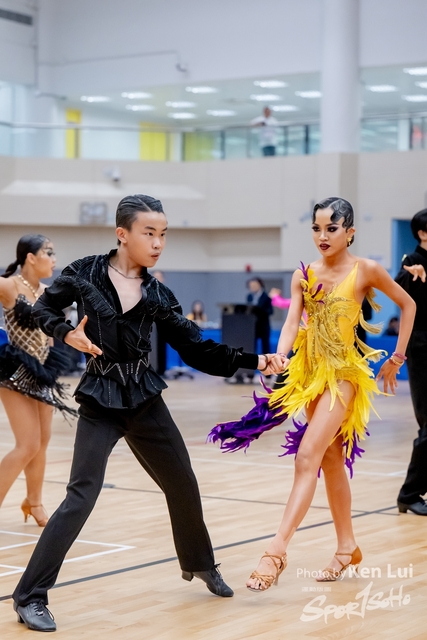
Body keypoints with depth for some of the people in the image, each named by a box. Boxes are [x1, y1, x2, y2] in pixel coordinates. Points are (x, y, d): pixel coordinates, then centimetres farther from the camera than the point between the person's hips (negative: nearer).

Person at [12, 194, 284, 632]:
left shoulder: (157, 295, 2)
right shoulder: (85, 274, -7)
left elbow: (197, 350, 4)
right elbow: (42, 310, 6)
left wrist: (254, 361, -4)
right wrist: (66, 333, -15)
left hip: (145, 399, 5)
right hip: (100, 401, -4)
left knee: (183, 486, 14)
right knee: (81, 496, -14)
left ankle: (200, 564, 41)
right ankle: (30, 597, -6)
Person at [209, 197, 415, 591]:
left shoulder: (365, 271, -8)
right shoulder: (304, 276, 3)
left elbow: (408, 304, 4)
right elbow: (292, 323, -8)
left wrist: (397, 358, 4)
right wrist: (279, 359, -28)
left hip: (343, 373, -6)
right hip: (310, 371, 6)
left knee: (307, 457, -17)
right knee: (331, 460, 15)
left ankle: (277, 550, -21)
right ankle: (347, 546, 29)